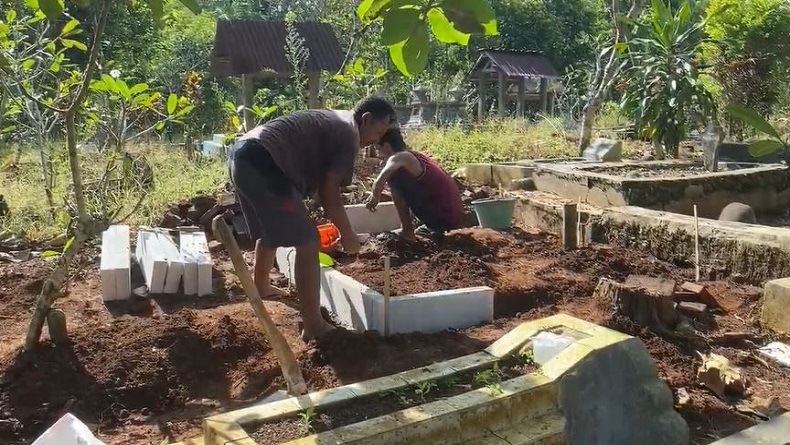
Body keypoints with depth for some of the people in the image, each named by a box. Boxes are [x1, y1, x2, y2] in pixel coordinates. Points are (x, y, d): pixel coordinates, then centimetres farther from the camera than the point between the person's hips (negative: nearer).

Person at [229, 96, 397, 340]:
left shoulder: (331, 121, 27)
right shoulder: (349, 133, -2)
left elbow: (321, 184, 27)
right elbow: (329, 193, -8)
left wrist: (339, 228, 27)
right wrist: (347, 235, 5)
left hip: (242, 156, 11)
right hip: (263, 165, -10)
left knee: (270, 230, 31)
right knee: (307, 242, -7)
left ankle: (261, 286, 54)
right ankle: (314, 326, -5)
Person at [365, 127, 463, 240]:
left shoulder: (398, 157, -10)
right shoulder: (413, 157, 17)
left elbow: (379, 183, -26)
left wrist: (374, 198, -5)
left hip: (442, 217, -9)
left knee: (393, 176, -7)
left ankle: (407, 232, -3)